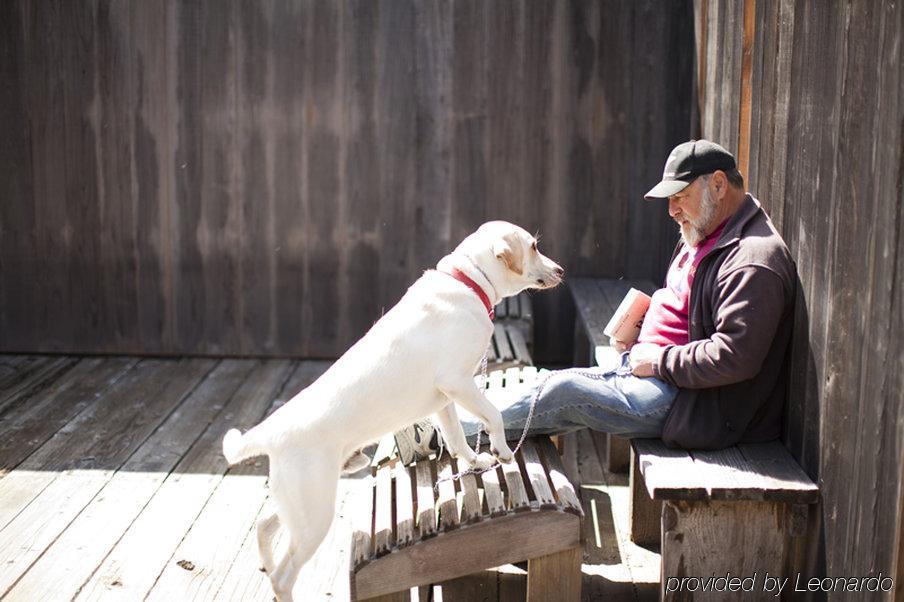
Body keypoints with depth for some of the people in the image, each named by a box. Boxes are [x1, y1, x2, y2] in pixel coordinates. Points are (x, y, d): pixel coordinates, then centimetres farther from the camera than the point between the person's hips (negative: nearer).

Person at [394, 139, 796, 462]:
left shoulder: (753, 261, -21)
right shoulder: (709, 238, 14)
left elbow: (734, 357, -29)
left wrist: (660, 360, -19)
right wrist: (640, 334, 8)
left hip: (694, 402, -10)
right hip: (663, 374, 10)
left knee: (563, 392, -13)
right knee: (561, 385, 0)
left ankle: (436, 434, -4)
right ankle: (440, 430, 1)